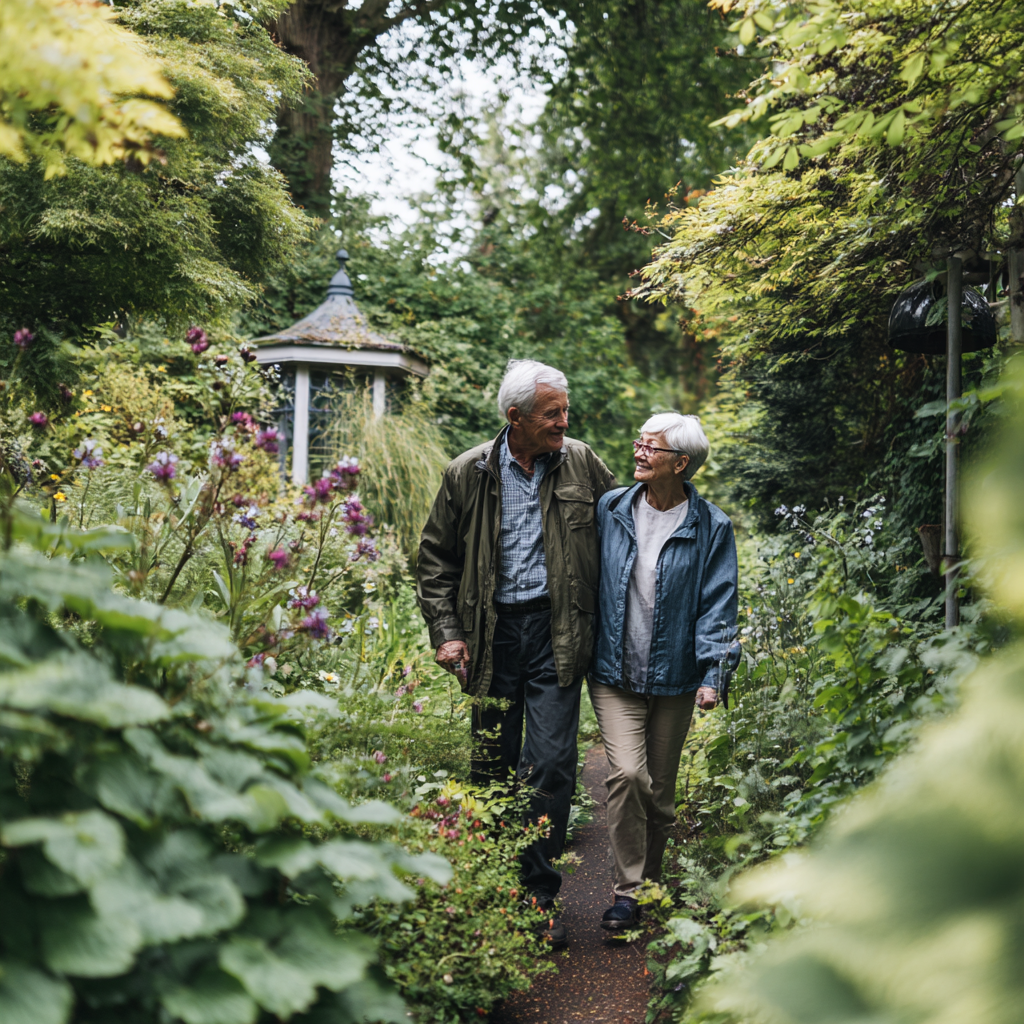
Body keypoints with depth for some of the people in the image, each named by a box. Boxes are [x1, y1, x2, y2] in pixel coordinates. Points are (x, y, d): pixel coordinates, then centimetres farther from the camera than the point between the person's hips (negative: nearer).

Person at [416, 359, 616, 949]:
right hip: (493, 631, 1)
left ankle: (541, 895, 4)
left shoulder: (581, 464, 2)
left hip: (557, 632, -1)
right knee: (494, 764, 10)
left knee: (551, 763, -6)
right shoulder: (469, 474, 0)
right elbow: (437, 562, 8)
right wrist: (446, 631, -3)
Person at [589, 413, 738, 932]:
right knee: (626, 774, -15)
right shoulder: (609, 510, 2)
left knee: (660, 789, 10)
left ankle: (649, 884, 29)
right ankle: (626, 892, -4)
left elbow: (717, 605, -2)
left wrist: (713, 673, -12)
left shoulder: (711, 527, -2)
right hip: (614, 674, 0)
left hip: (674, 679, 0)